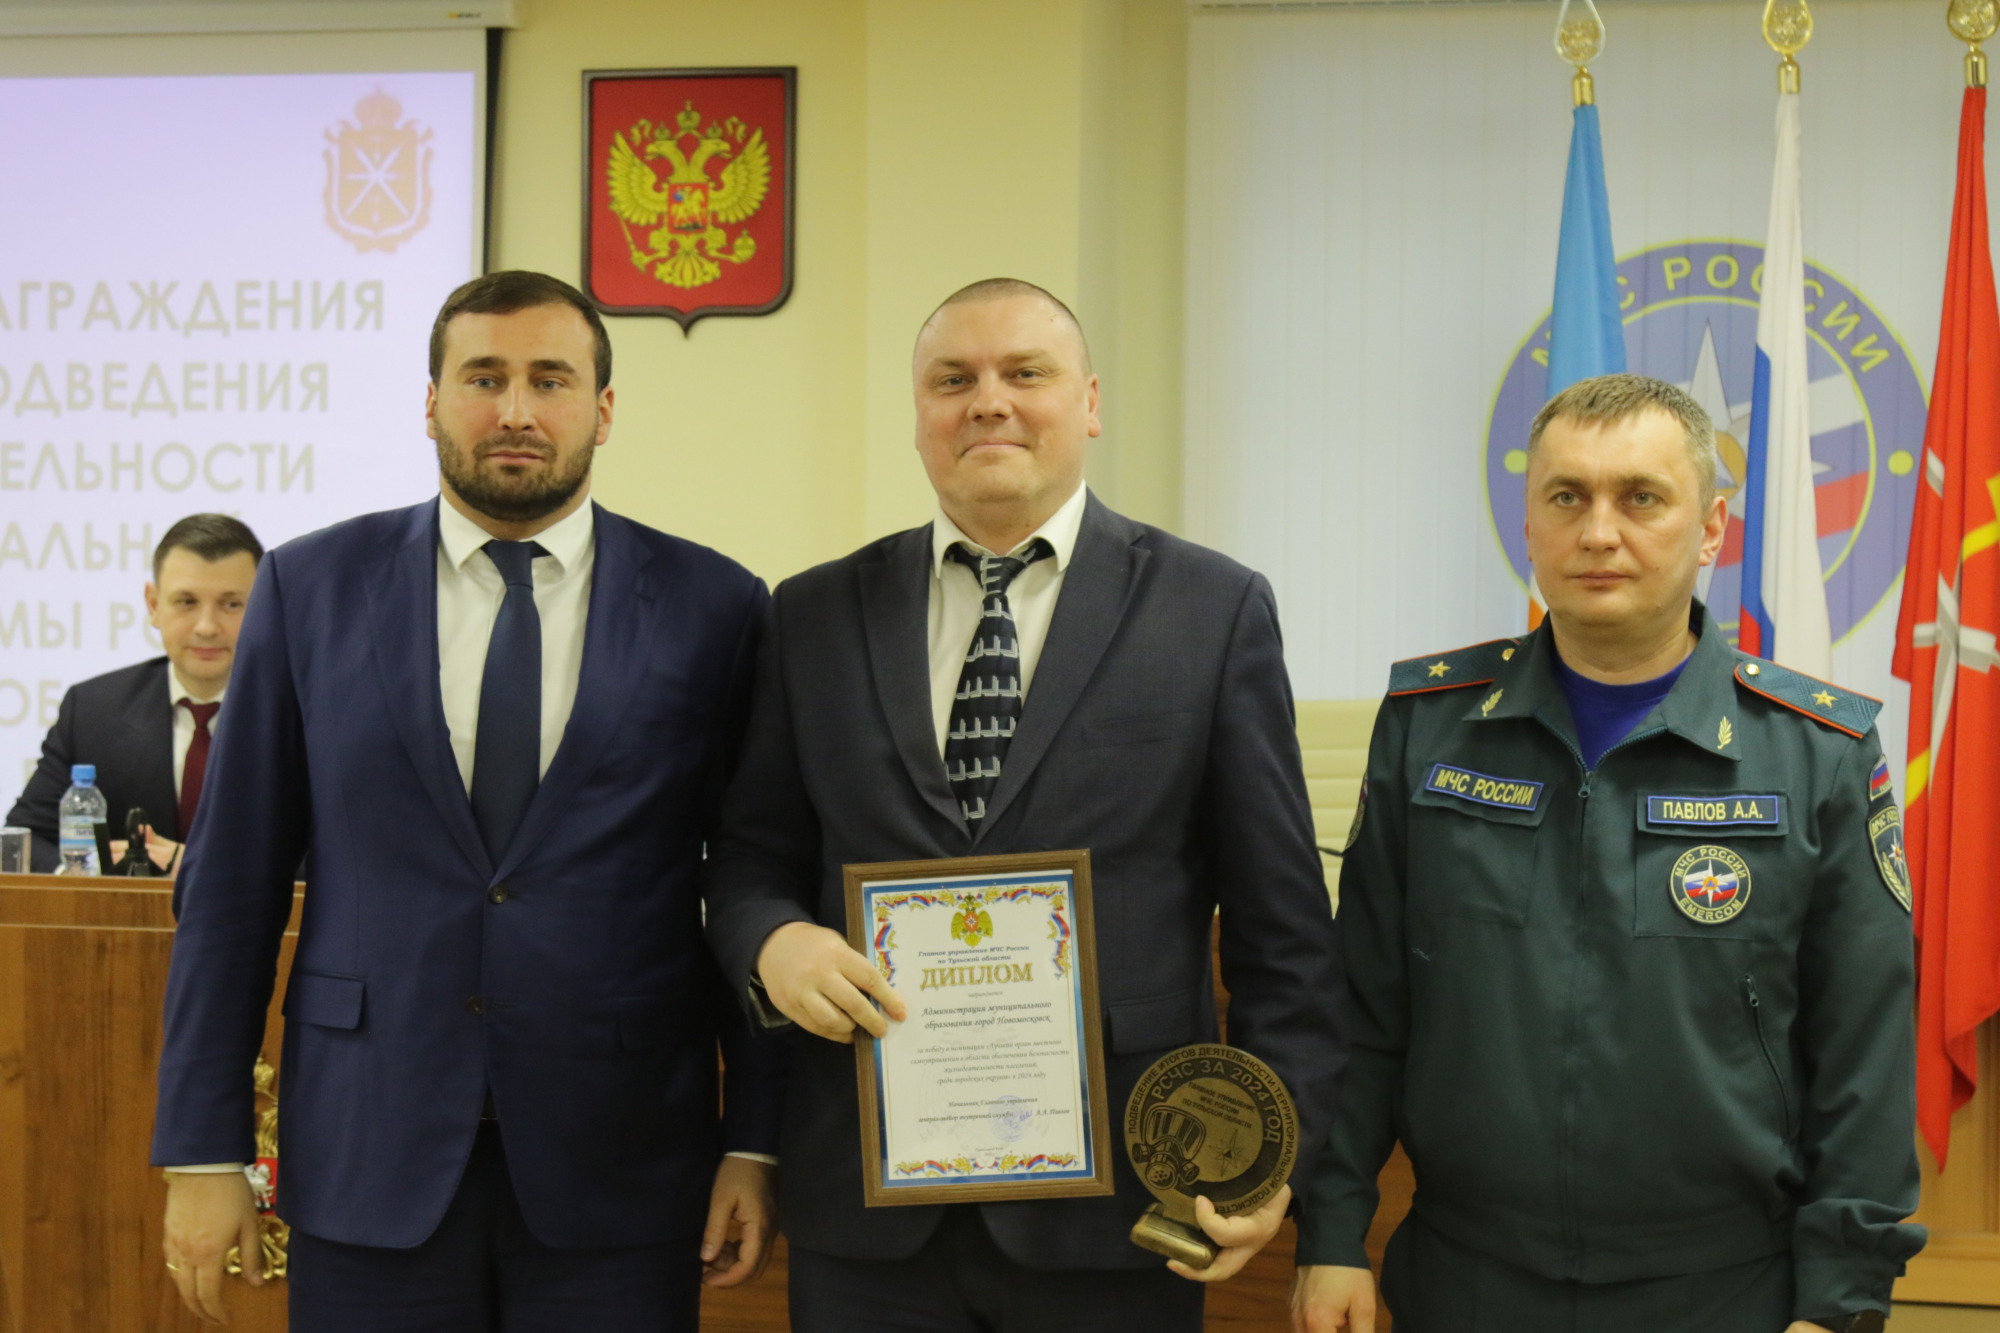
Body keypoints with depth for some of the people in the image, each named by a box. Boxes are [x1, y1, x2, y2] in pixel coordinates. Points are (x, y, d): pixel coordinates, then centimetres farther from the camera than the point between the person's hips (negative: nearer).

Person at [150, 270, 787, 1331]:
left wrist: (756, 1143, -1)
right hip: (369, 1159, 1)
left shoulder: (712, 608, 1)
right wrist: (202, 1153, 1)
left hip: (616, 1173, 0)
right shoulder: (311, 589, 3)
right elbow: (232, 883, 4)